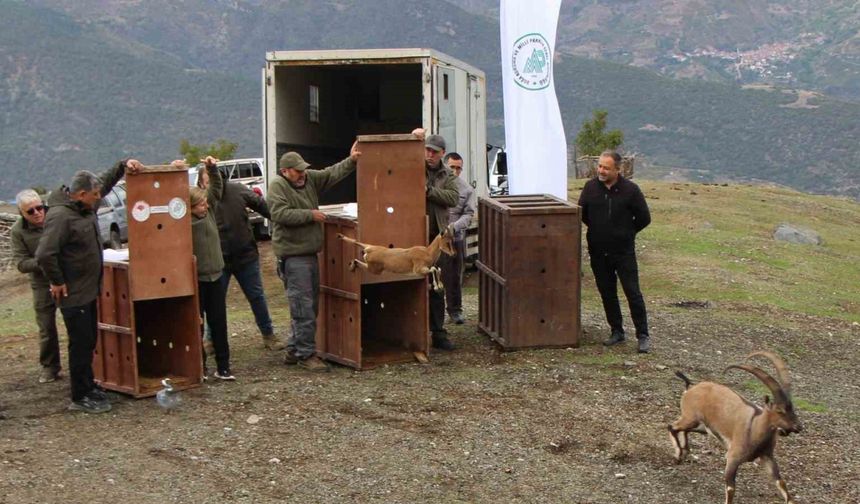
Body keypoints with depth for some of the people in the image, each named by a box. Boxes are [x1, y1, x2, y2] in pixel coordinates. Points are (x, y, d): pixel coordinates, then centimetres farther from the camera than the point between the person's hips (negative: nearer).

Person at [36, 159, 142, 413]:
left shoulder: (88, 207, 6)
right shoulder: (60, 216, -22)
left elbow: (106, 181, 23)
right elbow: (45, 254, -28)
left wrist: (124, 165, 9)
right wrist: (57, 282, -19)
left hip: (89, 291, 9)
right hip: (73, 295, -9)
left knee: (88, 342, 17)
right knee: (81, 344, -3)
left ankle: (88, 387, 30)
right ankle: (80, 398, 5)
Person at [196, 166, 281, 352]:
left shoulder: (237, 190, -6)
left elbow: (262, 205, 6)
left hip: (246, 256, 3)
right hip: (218, 261, -3)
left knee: (257, 297, 13)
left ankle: (268, 335, 26)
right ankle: (210, 339, 23)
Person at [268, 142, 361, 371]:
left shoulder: (310, 179, 12)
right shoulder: (277, 186, -9)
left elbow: (332, 173, 9)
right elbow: (280, 214, -21)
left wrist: (351, 161, -6)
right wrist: (310, 215, -14)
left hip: (310, 253, 9)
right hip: (292, 256, -8)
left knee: (310, 305, 12)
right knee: (303, 307, -8)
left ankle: (294, 350, 21)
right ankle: (306, 354, -3)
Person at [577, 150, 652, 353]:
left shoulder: (630, 190, -10)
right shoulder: (590, 187, 0)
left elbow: (644, 218, -1)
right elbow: (582, 214, 14)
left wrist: (625, 232, 6)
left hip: (623, 251, -4)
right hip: (598, 252, 4)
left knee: (633, 293, -4)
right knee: (607, 294, 11)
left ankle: (643, 336, 3)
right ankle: (617, 332, 23)